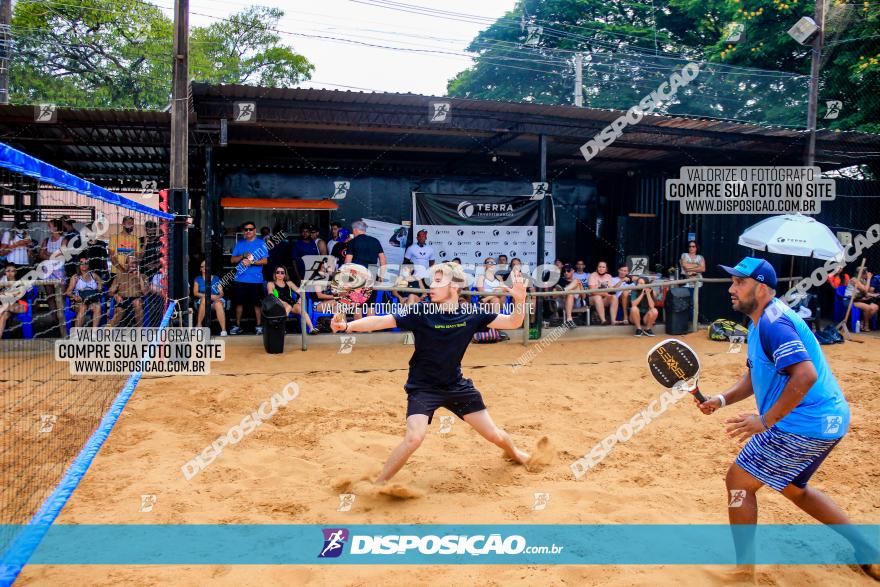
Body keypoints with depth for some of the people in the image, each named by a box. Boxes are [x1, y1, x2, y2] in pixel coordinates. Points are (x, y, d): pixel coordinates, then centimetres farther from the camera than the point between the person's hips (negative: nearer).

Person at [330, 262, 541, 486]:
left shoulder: (472, 315, -10)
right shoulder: (420, 312, -18)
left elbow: (513, 323, -5)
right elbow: (381, 321, -26)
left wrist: (519, 301, -26)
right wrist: (347, 326, -42)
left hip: (457, 386, 3)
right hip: (423, 387, -3)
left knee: (494, 435, 10)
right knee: (414, 438, -24)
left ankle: (516, 453, 46)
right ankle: (377, 485, -3)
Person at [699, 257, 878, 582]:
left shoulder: (773, 323, -20)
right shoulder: (762, 323, 12)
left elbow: (805, 375, -32)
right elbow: (754, 377, 17)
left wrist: (765, 421, -28)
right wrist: (722, 399, 0)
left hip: (804, 424, -11)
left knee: (738, 481, -3)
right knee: (793, 487, 29)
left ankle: (745, 572, 6)